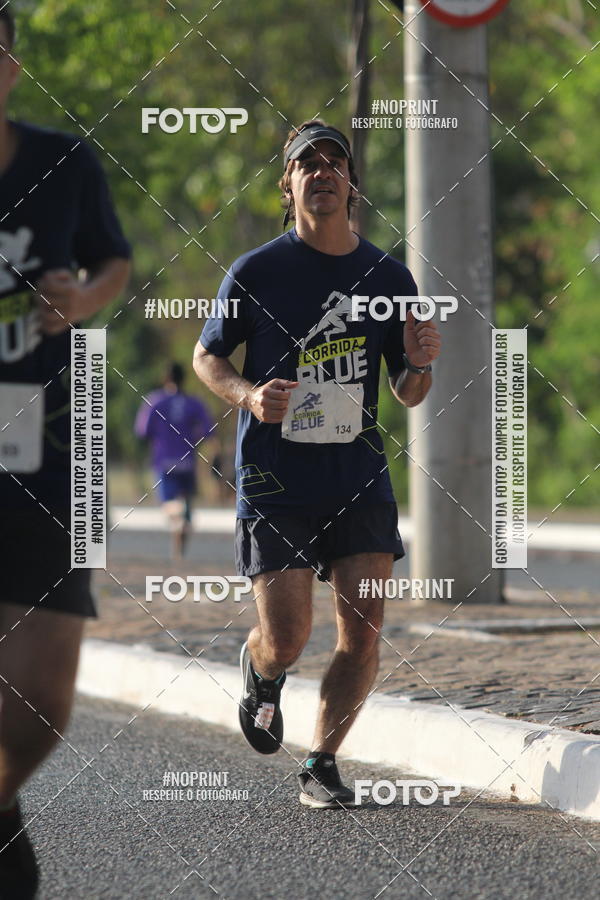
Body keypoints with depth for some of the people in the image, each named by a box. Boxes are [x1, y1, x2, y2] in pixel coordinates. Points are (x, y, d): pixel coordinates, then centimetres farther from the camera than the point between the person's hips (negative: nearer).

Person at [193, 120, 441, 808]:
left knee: (363, 635, -6)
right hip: (274, 484, -3)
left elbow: (408, 396, 12)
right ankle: (260, 675, 30)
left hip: (360, 480, 3)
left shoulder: (388, 276, 6)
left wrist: (418, 366, -11)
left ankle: (321, 764, 12)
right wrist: (246, 394, -13)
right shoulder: (256, 272, -3)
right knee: (286, 642, -7)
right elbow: (206, 355, 7)